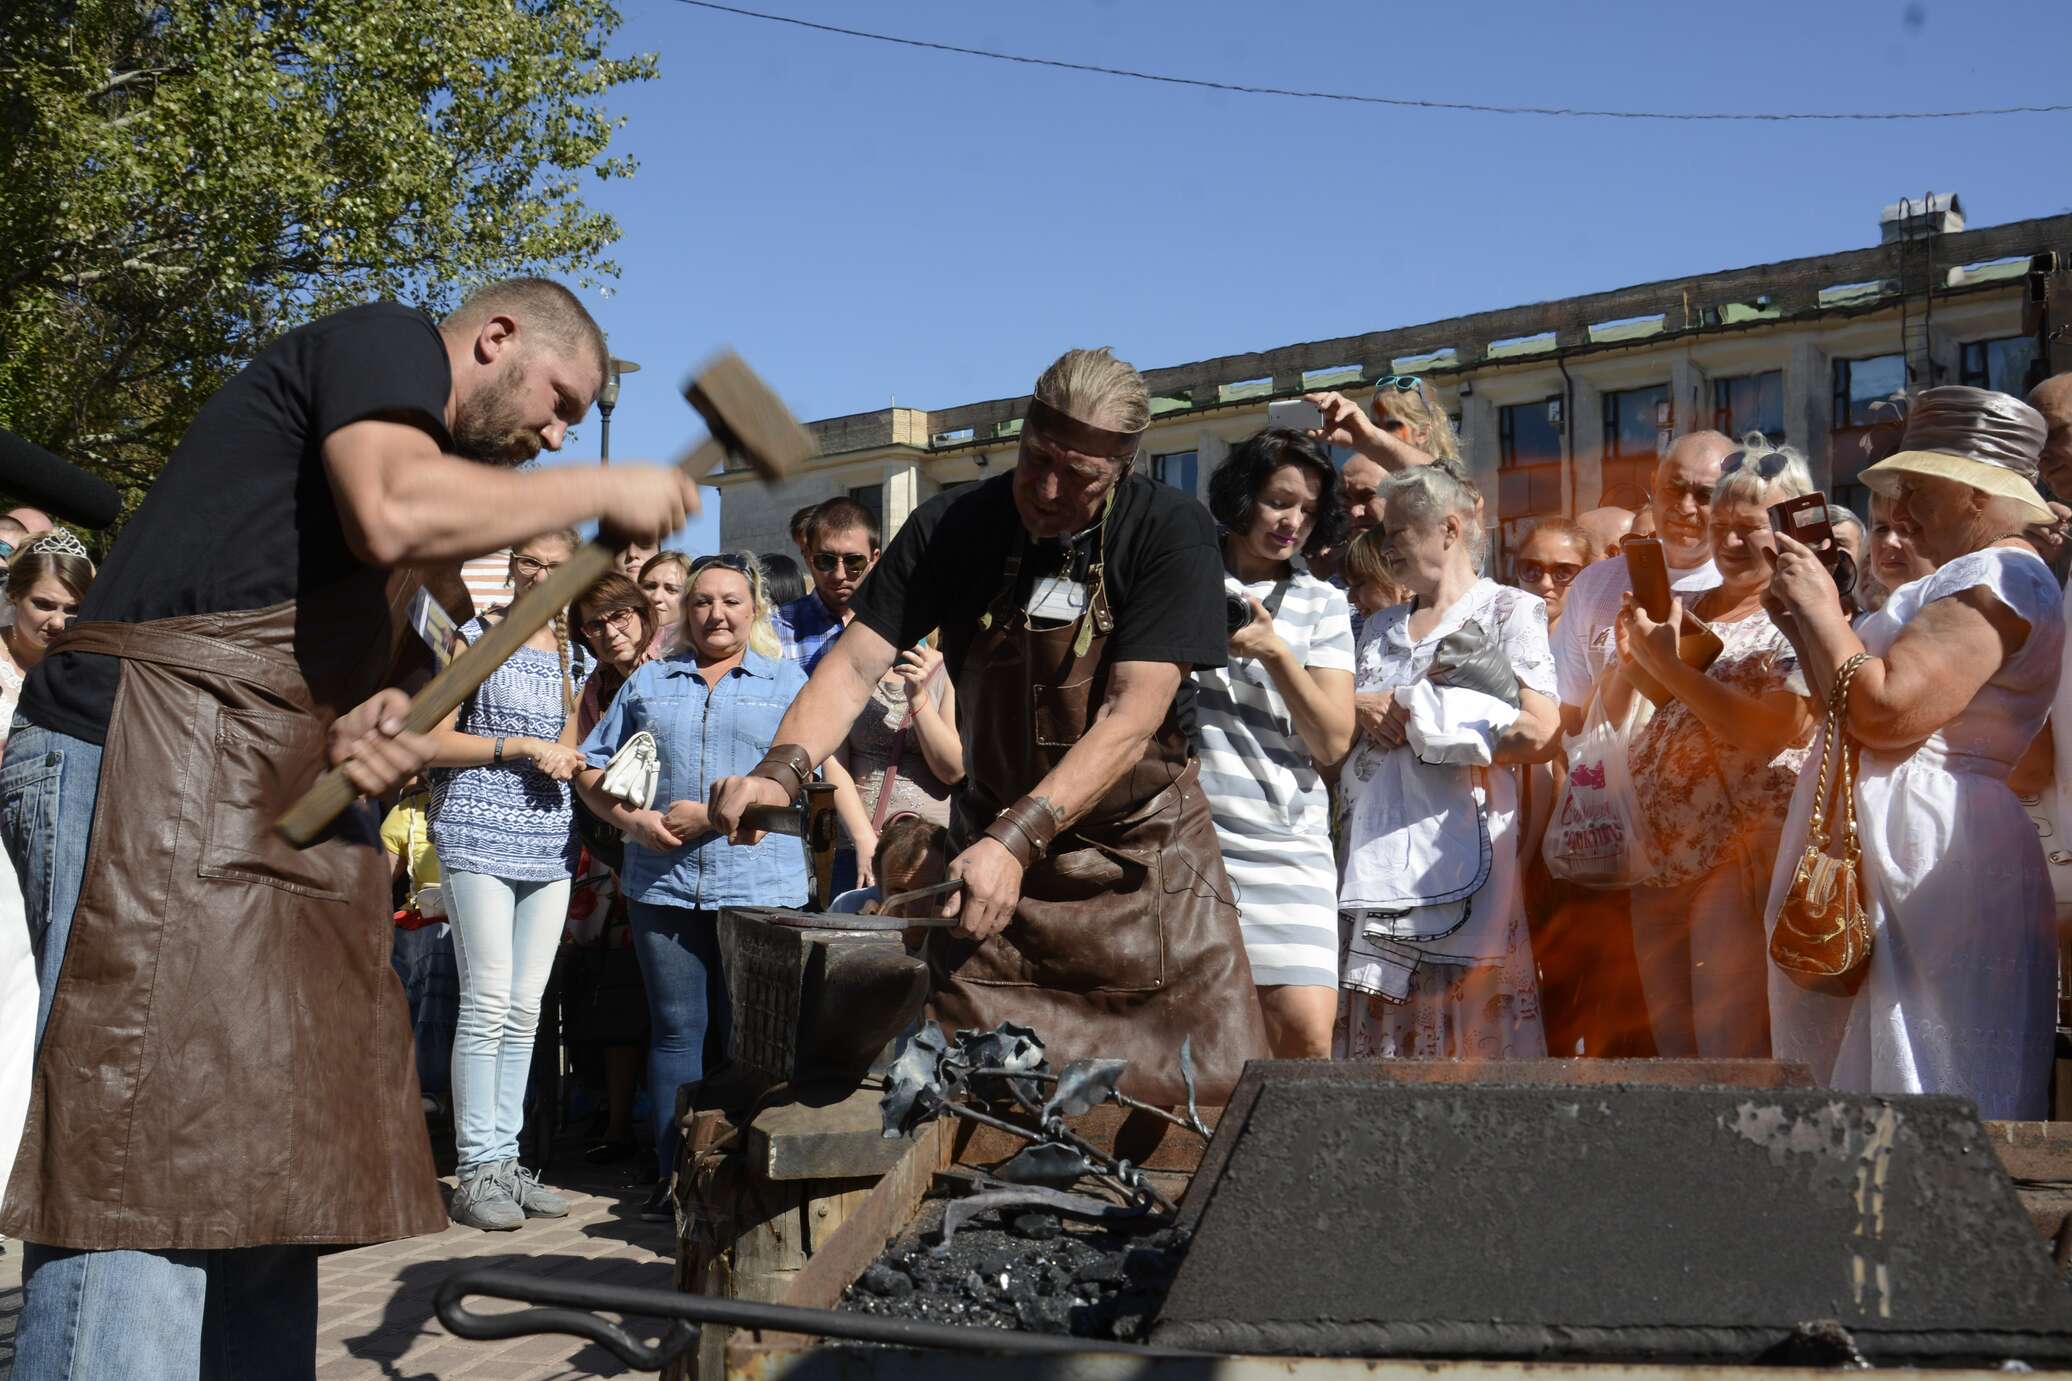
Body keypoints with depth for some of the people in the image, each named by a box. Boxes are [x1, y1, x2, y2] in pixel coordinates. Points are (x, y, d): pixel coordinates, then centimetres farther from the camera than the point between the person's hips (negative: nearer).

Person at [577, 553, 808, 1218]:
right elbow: (591, 768, 15)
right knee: (676, 1028, 3)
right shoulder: (650, 681, 16)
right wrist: (633, 818, -4)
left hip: (758, 882, -2)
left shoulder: (786, 682, 9)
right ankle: (674, 1172, 8)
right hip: (662, 882, 2)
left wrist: (716, 815, -12)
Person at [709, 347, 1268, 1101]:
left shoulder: (1171, 531, -13)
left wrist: (1019, 836, -32)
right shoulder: (954, 528, -5)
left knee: (1212, 1109, -4)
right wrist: (781, 770, -29)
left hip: (1146, 855, -1)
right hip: (996, 858, 2)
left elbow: (1132, 719, -21)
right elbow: (855, 663, -10)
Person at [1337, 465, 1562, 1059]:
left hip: (1458, 852, -6)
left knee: (1463, 1041, -5)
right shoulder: (1381, 627, 23)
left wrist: (1420, 721, -5)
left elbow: (1541, 735, -10)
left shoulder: (1508, 611, 4)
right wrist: (1364, 716, 1)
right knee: (1375, 1041, 3)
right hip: (1373, 866, 6)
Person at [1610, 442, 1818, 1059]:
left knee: (1733, 1056, -8)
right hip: (1657, 857, 7)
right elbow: (1614, 718, 15)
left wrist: (1669, 664, -17)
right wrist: (1629, 658, -4)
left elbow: (1771, 730, -19)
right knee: (1669, 1047, 13)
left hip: (1740, 862, -7)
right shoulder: (1680, 609, 14)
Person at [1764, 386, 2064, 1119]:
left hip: (1930, 872, -10)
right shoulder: (1962, 581, 21)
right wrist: (1805, 624, 13)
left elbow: (1884, 713, -24)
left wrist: (1823, 611, -10)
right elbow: (1861, 711, 23)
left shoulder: (1998, 580, -12)